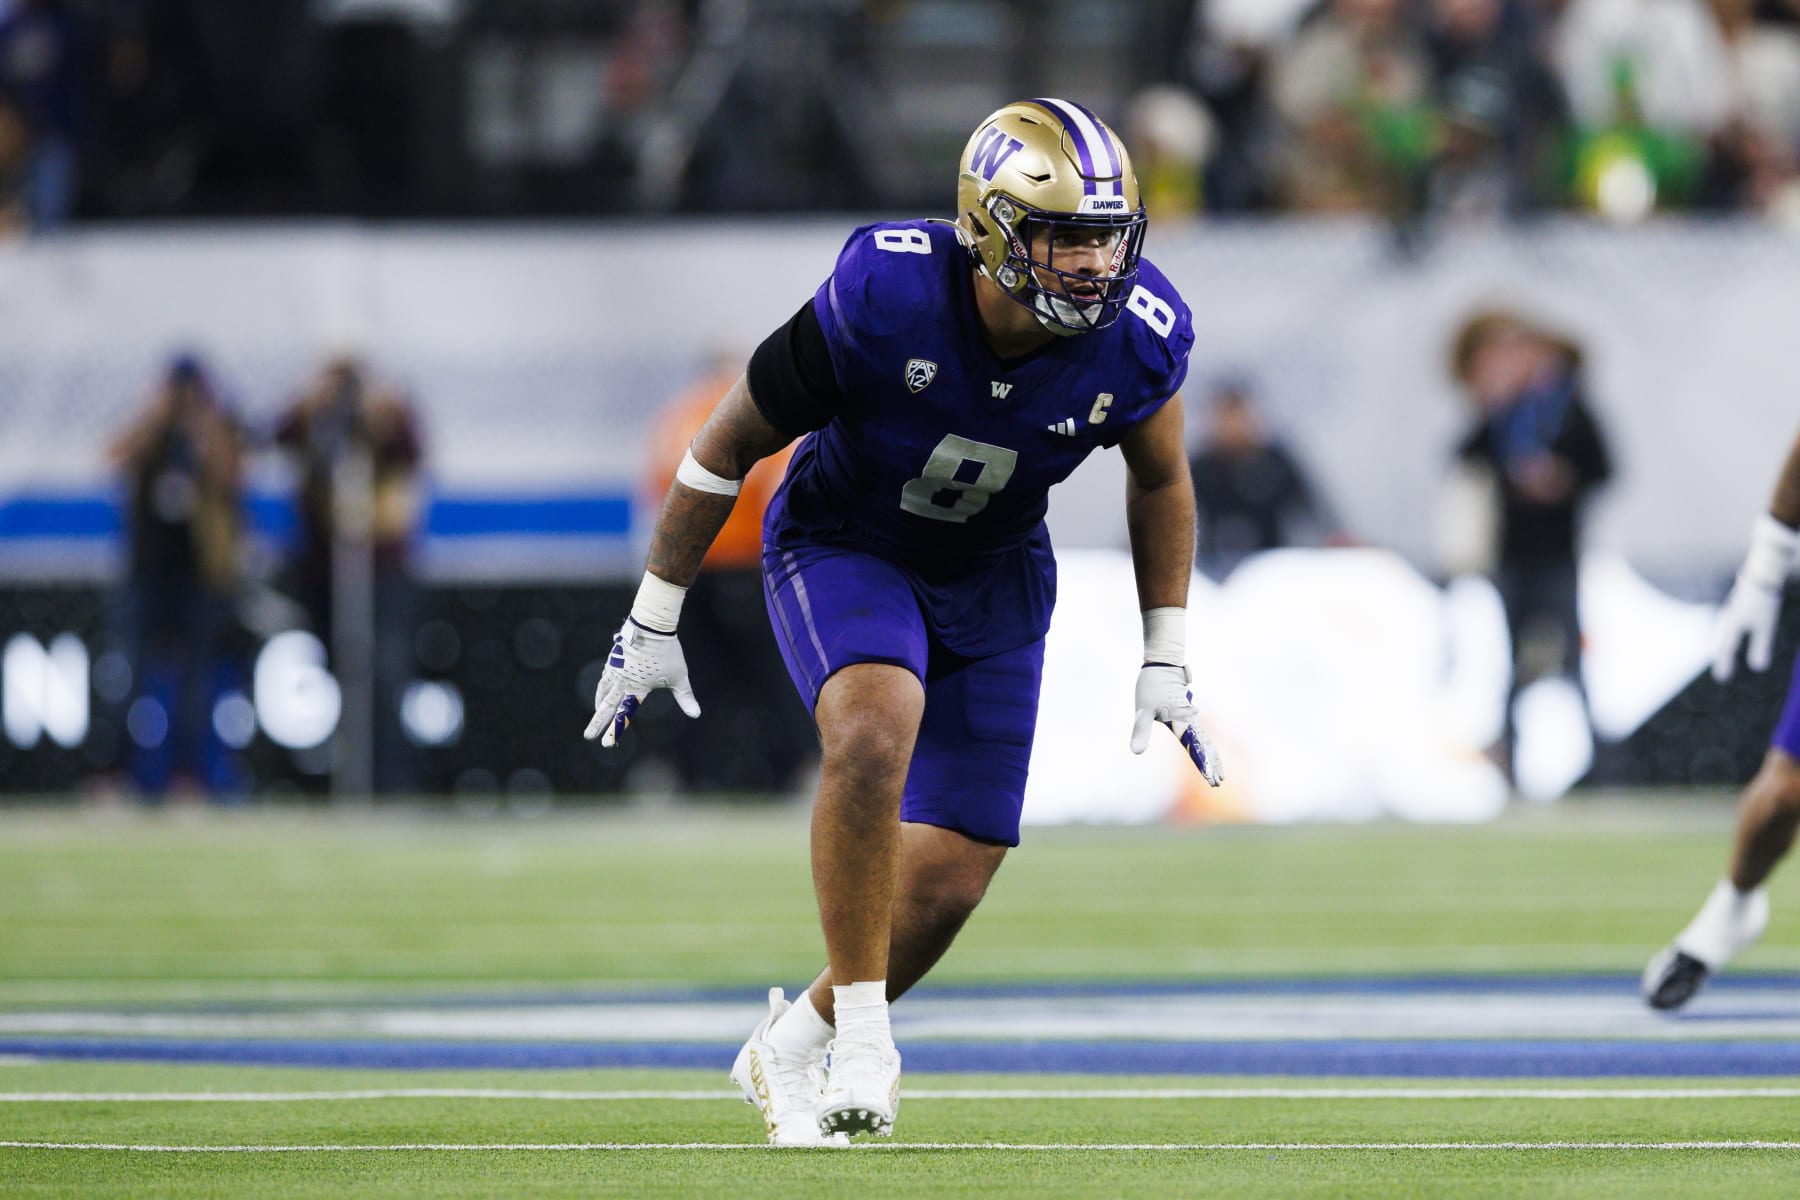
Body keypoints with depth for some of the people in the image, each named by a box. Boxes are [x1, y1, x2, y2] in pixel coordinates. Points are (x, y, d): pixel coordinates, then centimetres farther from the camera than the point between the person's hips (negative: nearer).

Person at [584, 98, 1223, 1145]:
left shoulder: (1137, 340, -22)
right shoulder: (881, 301, -31)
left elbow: (1160, 480, 2)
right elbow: (730, 443, -16)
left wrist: (1168, 659, 3)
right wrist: (652, 621, -10)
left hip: (992, 581, 4)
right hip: (843, 545, -4)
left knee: (949, 883, 1)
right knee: (874, 735, -35)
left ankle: (793, 1049, 27)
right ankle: (862, 1037, -21)